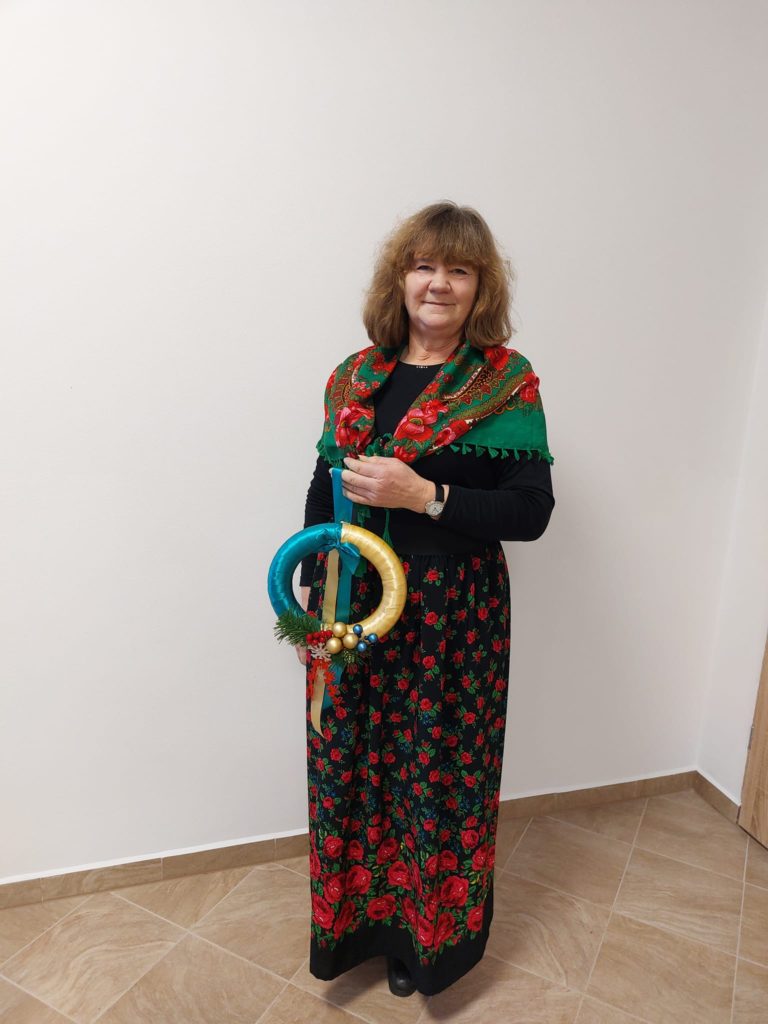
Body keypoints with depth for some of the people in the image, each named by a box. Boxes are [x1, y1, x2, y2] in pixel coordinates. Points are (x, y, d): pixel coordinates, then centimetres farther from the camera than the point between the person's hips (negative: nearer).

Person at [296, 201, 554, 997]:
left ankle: (427, 934, 39)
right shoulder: (355, 376, 6)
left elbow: (531, 511, -9)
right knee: (350, 765, 12)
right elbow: (323, 493, 10)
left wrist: (424, 495, -21)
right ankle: (362, 916, 41)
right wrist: (309, 597, 6)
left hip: (454, 614, -3)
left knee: (439, 774, 9)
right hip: (353, 609, 4)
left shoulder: (507, 383, -5)